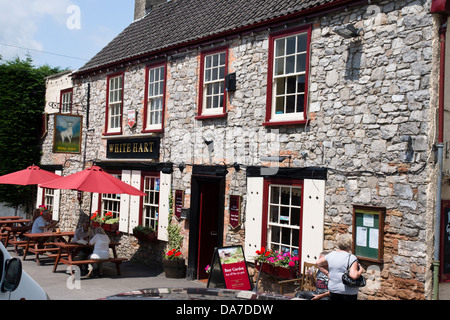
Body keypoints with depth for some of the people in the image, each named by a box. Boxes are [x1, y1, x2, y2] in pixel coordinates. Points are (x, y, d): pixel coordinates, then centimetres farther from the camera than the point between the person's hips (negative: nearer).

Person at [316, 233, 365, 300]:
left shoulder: (331, 255, 2)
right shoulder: (351, 258, -16)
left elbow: (318, 263, 15)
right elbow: (354, 275, -26)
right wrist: (361, 270, -8)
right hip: (348, 292, -5)